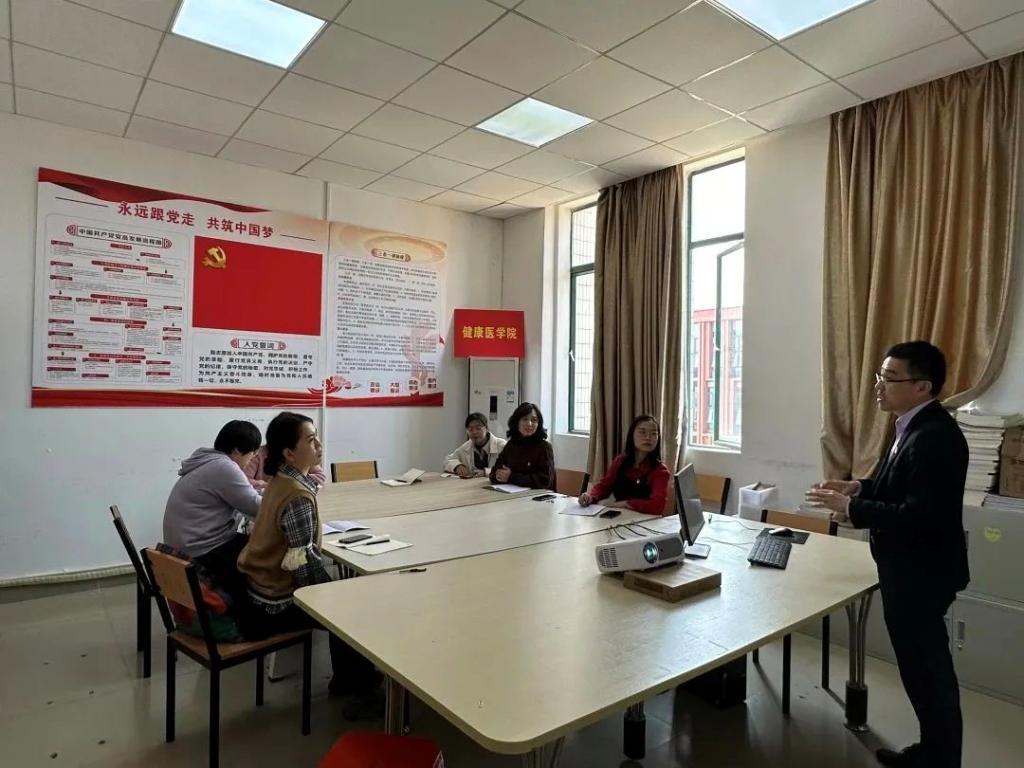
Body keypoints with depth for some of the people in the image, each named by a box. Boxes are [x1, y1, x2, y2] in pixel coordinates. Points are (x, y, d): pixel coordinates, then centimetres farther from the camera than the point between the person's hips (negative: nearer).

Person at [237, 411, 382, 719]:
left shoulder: (280, 480, 3)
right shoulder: (298, 497, -27)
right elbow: (305, 563, -26)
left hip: (262, 589, 9)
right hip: (276, 603, -9)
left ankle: (345, 676, 33)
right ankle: (363, 692, 18)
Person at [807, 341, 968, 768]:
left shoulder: (935, 437, -26)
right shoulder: (915, 426, 6)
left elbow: (921, 515, -30)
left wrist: (853, 510, -24)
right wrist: (860, 489, 2)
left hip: (921, 573, -10)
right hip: (910, 567, 10)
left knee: (926, 668, 7)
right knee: (924, 664, 22)